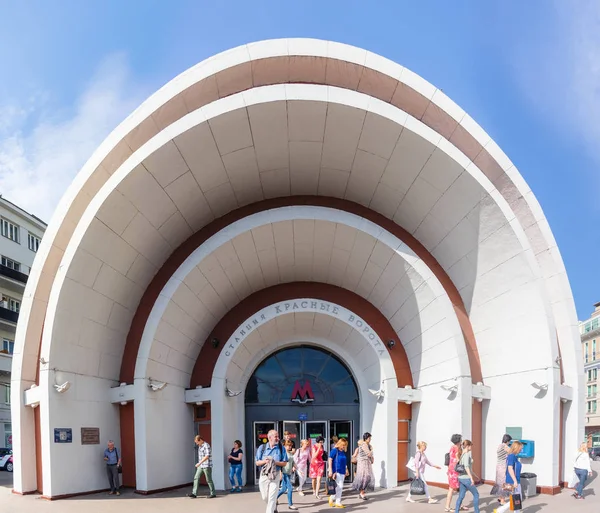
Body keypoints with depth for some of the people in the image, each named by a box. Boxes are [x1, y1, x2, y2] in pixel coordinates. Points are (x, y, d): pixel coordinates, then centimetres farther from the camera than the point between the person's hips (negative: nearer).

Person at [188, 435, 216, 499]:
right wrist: (199, 464, 21)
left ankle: (213, 494, 8)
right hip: (201, 466, 9)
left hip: (207, 466, -9)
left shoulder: (206, 446, -15)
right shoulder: (200, 446, 13)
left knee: (209, 480, -2)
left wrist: (199, 463, -27)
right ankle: (194, 493, 3)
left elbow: (207, 456, -24)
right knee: (196, 478, 2)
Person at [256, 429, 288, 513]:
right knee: (265, 497, 15)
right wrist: (265, 461, -21)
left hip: (275, 475, -2)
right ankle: (274, 506, 43)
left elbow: (284, 463, -2)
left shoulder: (281, 448, -4)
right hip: (264, 475, 2)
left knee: (272, 497, -7)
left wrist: (275, 462, -21)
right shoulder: (262, 448, -2)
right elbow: (257, 463, 0)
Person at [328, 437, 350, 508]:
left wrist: (346, 469, 21)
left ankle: (332, 498, 26)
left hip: (342, 472, 7)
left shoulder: (343, 452, 12)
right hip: (336, 471, -7)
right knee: (339, 486, -9)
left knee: (340, 487, 9)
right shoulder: (334, 450, -8)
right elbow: (330, 460, -11)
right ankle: (338, 503, 1)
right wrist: (330, 470, -16)